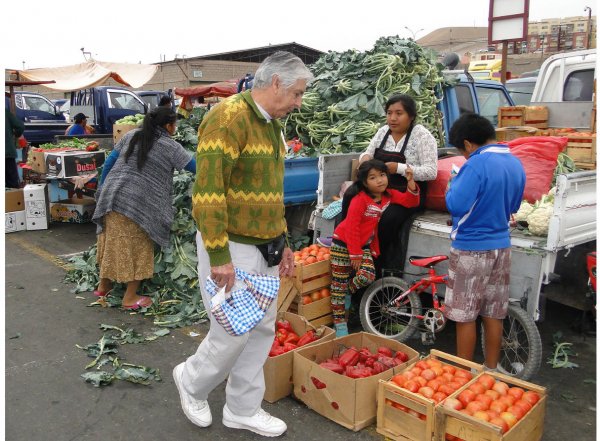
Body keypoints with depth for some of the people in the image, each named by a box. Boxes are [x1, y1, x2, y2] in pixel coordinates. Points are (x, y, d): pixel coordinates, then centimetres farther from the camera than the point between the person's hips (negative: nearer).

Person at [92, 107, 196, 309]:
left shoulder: (131, 136, 14)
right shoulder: (170, 146, -1)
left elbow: (109, 162, 14)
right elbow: (195, 167, 3)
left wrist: (102, 189, 22)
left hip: (111, 196, 6)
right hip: (138, 203, -6)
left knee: (112, 241, 19)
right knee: (138, 247, 8)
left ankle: (103, 285, 35)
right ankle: (130, 297, 14)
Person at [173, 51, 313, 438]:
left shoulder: (272, 125, 13)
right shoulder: (229, 117, -16)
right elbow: (208, 191, -23)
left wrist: (282, 242, 17)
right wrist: (219, 255, -23)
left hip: (264, 247, 9)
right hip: (232, 247, -9)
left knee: (262, 330, 13)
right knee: (234, 333, 0)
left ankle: (243, 410, 29)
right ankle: (192, 381, 30)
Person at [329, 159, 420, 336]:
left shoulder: (389, 195, 1)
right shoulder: (360, 199, -20)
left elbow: (410, 201, -2)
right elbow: (351, 227, -20)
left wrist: (410, 180, -17)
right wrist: (355, 254, -17)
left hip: (364, 245, 5)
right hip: (343, 243, -5)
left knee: (368, 275, -20)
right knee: (339, 284, -1)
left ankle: (347, 293, 12)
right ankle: (339, 323, 12)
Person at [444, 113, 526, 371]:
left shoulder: (477, 165, -19)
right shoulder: (515, 163, 6)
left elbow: (456, 205, -23)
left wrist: (454, 183, -6)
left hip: (471, 250, -7)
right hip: (501, 247, 8)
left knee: (465, 317, 5)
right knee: (494, 315, 16)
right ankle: (491, 371, 28)